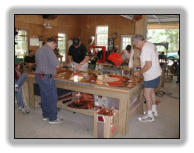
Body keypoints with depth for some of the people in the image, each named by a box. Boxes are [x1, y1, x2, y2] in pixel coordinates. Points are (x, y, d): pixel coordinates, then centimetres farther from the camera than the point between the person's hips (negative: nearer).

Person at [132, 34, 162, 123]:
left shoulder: (145, 49, -21)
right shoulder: (150, 45, 11)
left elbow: (148, 65, -26)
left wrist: (139, 72, -15)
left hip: (151, 75, -11)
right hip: (156, 73, 11)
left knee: (147, 94, -2)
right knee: (151, 92, 21)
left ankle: (150, 116, 10)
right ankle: (154, 111, 35)